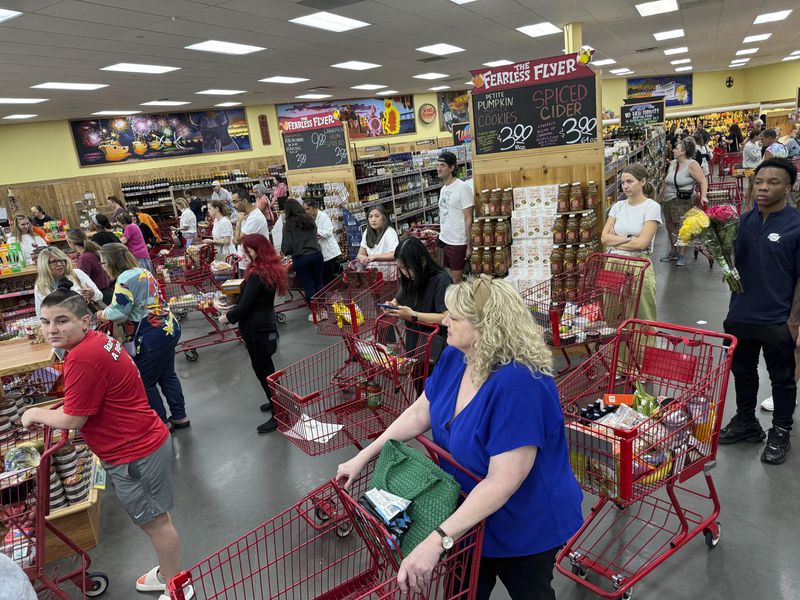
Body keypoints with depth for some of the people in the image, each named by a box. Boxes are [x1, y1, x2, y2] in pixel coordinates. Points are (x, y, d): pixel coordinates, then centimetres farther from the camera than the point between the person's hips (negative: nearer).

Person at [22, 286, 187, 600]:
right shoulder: (98, 340, 5)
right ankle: (168, 572, 45)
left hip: (135, 454, -10)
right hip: (143, 442, 10)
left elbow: (72, 419, -18)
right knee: (153, 517, 25)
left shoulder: (83, 358, -26)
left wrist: (35, 414, -1)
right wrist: (52, 414, 12)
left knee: (154, 521, 8)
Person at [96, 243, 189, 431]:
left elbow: (118, 312, -19)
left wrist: (102, 314, 0)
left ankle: (162, 422, 16)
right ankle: (179, 416, 28)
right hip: (169, 328, 10)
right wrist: (108, 311, 8)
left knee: (144, 382, 5)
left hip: (153, 336, -10)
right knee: (167, 376, 19)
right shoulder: (143, 272, 13)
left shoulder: (125, 278, -16)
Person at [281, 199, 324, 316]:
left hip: (300, 258, -4)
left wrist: (285, 252, 14)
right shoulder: (310, 220, 8)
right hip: (316, 254, 4)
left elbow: (287, 245, -6)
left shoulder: (289, 224, -6)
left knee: (308, 286, 4)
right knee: (318, 283, 12)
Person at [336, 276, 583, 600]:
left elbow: (503, 481, -36)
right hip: (473, 514, 6)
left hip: (525, 526, -6)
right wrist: (362, 457, 0)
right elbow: (420, 413, 1)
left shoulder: (517, 383, -36)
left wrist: (437, 540, -39)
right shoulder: (454, 358, -11)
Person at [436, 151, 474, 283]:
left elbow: (468, 219, -14)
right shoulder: (443, 189, 10)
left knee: (456, 282, -1)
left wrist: (469, 245, -15)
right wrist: (441, 236, 12)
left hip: (458, 243, -7)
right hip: (445, 241, 7)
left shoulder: (462, 188, -12)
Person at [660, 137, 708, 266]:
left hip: (683, 202, -7)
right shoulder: (672, 163, 9)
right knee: (670, 227, 13)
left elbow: (703, 182, -13)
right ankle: (673, 252, 28)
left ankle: (682, 255, 8)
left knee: (681, 228, -3)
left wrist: (703, 196, -22)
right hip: (668, 201, 7)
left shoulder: (692, 165, -12)